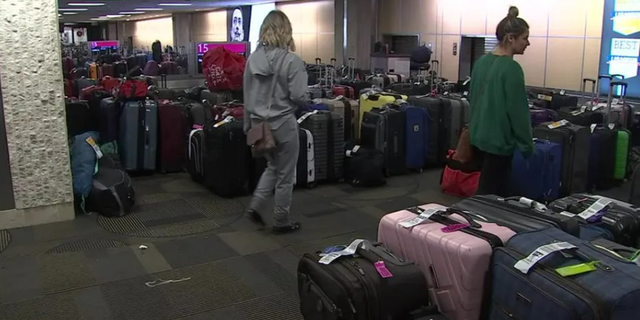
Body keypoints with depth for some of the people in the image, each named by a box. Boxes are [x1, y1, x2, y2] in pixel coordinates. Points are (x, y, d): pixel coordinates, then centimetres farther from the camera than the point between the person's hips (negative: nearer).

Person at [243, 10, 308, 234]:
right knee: (285, 174, 10)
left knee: (273, 167, 25)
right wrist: (304, 98, 5)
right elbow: (299, 96, -19)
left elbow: (247, 96, 6)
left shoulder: (253, 59, 1)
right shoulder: (292, 60, -16)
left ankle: (255, 206, 14)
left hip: (259, 123, 6)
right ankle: (282, 221, 21)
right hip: (283, 123, -5)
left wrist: (248, 125, 16)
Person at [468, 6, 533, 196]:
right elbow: (518, 111, -17)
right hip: (498, 141, -9)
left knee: (499, 191, 20)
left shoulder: (482, 61, 6)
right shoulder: (511, 68, -18)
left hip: (478, 136, 9)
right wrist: (527, 145, -6)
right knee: (487, 195, 0)